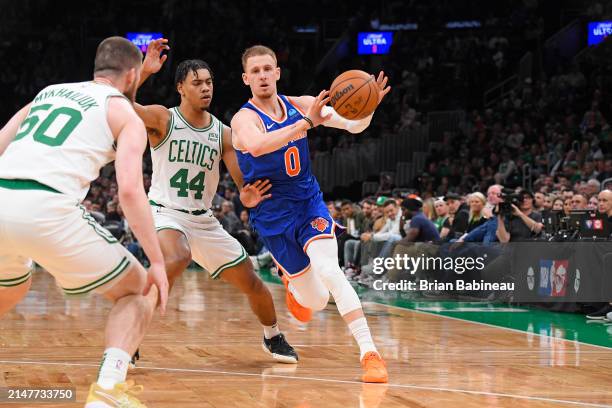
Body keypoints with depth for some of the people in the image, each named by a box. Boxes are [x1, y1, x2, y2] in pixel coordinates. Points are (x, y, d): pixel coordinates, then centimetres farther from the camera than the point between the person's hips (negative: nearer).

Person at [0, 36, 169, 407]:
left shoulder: (47, 92, 29)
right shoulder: (125, 115, 13)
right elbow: (130, 190, -2)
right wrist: (157, 262, -1)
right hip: (46, 209, -5)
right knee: (138, 290, 13)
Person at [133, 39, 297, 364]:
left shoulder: (222, 133, 2)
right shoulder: (163, 119, -9)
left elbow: (243, 181, 0)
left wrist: (249, 195, -24)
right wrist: (145, 71, -37)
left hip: (204, 220, 5)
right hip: (165, 213, -5)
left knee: (250, 281, 7)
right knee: (178, 258, -38)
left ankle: (273, 337, 35)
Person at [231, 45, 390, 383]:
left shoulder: (301, 105, -1)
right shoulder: (244, 118, -15)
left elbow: (353, 126, -4)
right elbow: (256, 145, -39)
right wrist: (306, 122, -45)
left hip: (310, 203, 2)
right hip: (273, 216, -2)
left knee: (328, 270, -25)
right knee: (316, 301, 3)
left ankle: (369, 352, -25)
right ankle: (290, 280, 41)